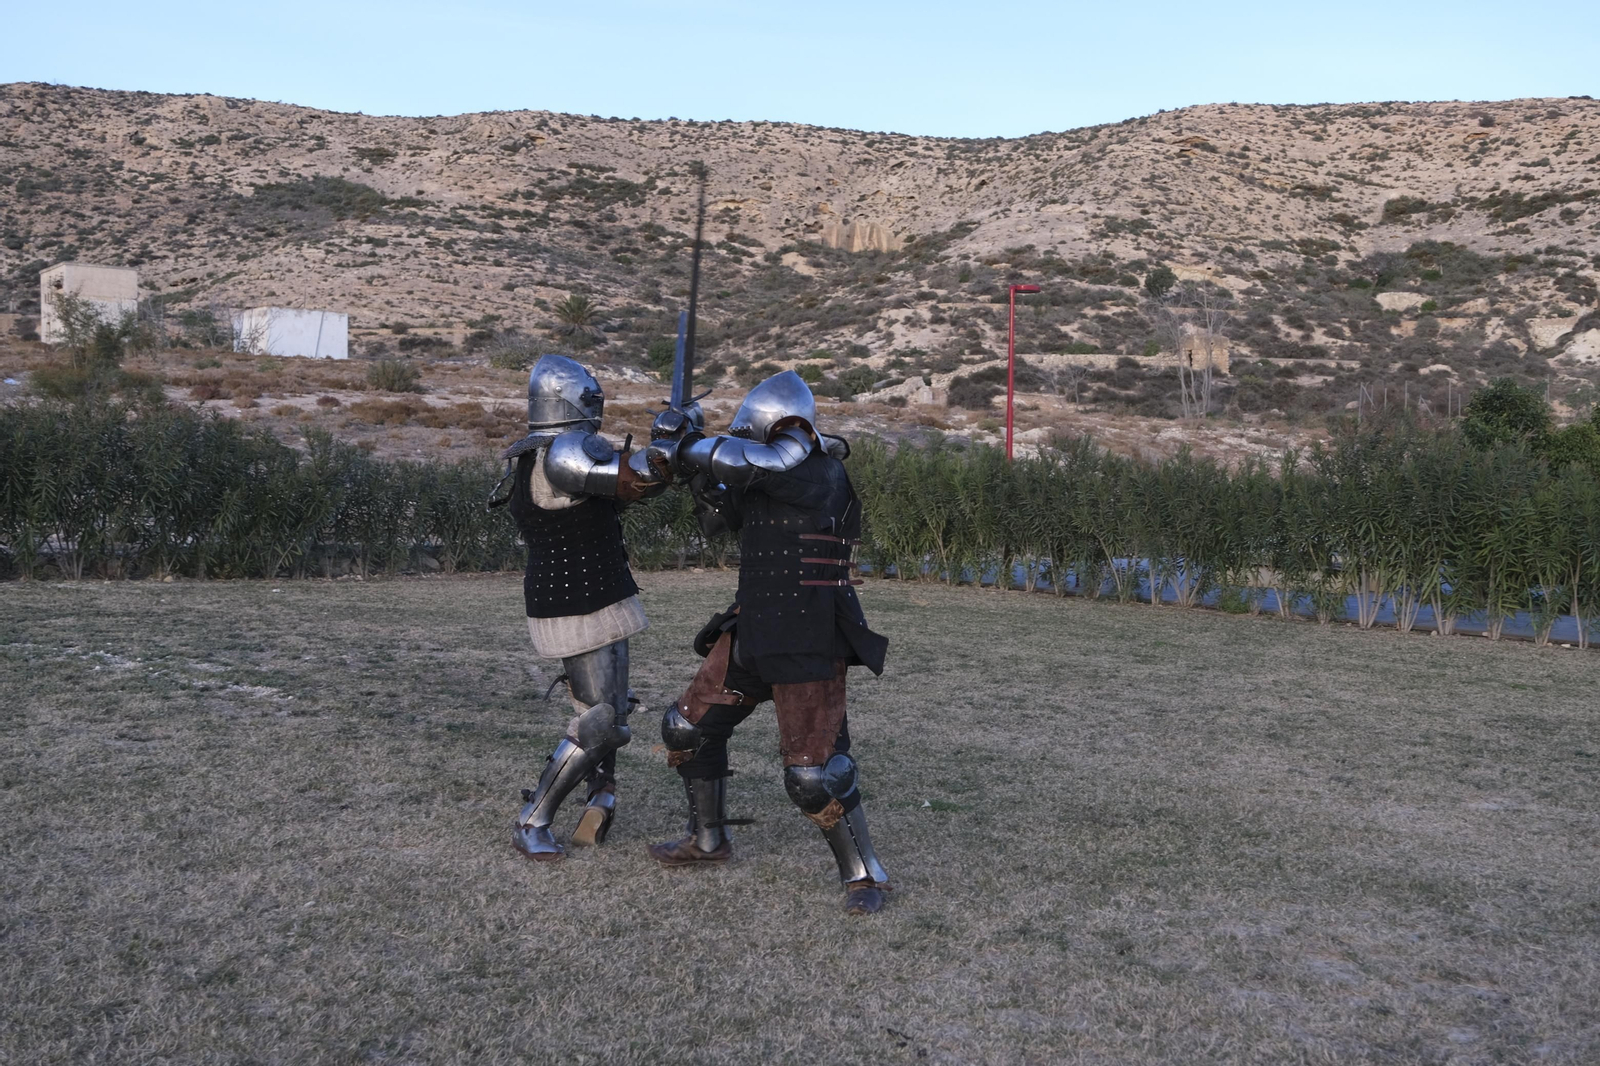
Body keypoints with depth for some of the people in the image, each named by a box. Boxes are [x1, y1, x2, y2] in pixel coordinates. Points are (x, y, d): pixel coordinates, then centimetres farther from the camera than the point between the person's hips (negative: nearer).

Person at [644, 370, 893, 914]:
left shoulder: (814, 464, -15)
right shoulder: (773, 478, 11)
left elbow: (742, 460, -26)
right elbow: (730, 513, 21)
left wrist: (679, 451, -10)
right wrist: (699, 476, 2)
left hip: (808, 646, -10)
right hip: (754, 632, 10)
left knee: (814, 774, -12)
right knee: (688, 728, 17)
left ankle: (864, 874, 8)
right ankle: (708, 839, 36)